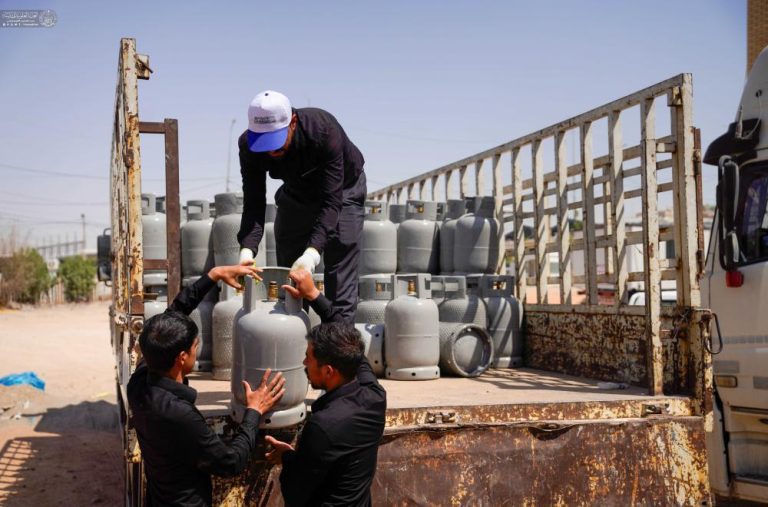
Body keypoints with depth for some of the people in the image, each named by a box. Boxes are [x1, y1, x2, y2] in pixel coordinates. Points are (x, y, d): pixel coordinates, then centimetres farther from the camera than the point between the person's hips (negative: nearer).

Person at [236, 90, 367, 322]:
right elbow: (253, 203, -26)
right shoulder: (249, 146, -27)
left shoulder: (324, 131, -39)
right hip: (295, 194, 4)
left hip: (342, 190, -4)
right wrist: (247, 250, -42)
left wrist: (313, 252, -51)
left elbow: (331, 201, -40)